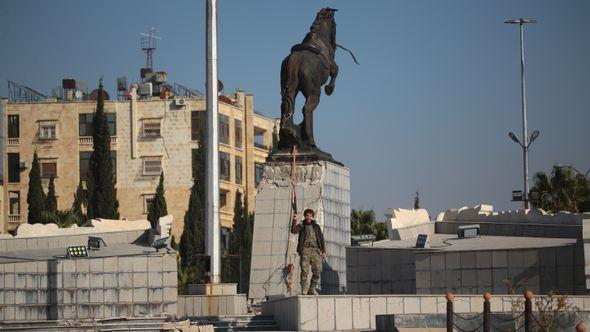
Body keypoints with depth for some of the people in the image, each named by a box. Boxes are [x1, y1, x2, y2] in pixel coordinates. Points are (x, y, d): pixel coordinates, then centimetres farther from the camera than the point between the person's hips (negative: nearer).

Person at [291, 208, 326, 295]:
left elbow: (321, 239, 17)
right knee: (304, 271, -10)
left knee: (317, 271, -2)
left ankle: (312, 289, 9)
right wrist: (294, 221, -25)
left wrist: (323, 251, 9)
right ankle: (304, 289, -9)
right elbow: (294, 230, -10)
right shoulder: (301, 226, 10)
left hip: (316, 250, 3)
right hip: (305, 250, -3)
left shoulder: (316, 226, 17)